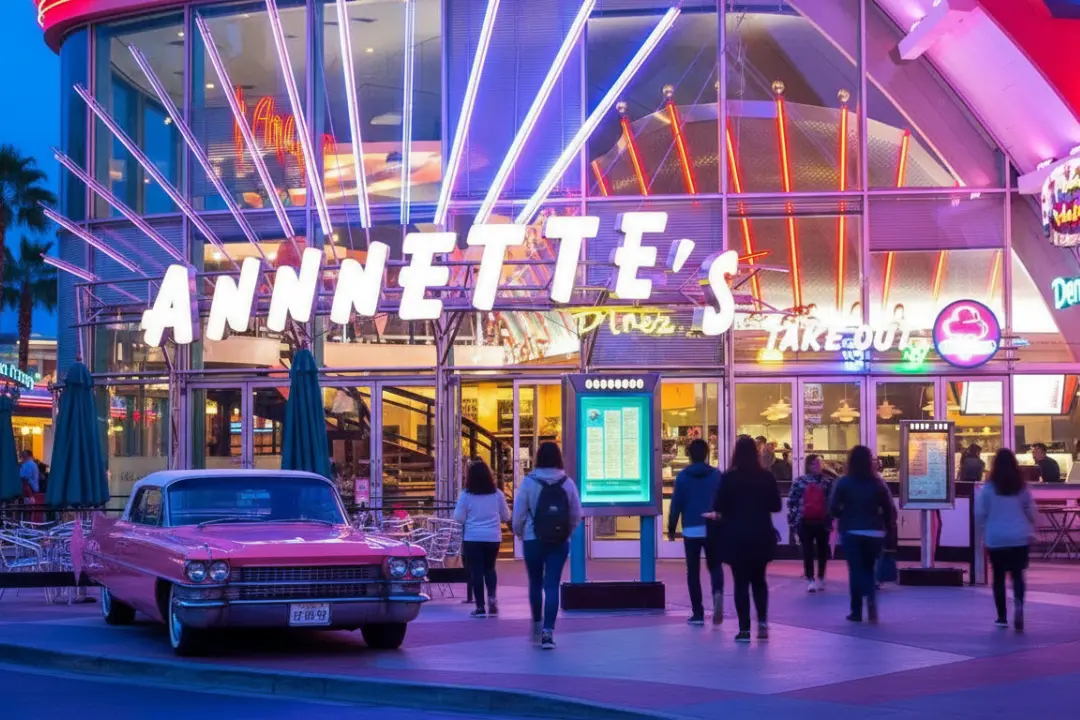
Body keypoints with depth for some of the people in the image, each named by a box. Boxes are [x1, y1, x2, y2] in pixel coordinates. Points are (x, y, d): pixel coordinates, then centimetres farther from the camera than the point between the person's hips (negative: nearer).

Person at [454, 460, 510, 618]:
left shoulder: (466, 495, -9)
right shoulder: (497, 494, -2)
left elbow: (459, 518, -7)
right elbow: (506, 516, 6)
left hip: (473, 538, -2)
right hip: (493, 537, 2)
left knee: (476, 571, 4)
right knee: (489, 568, 20)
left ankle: (480, 607, 3)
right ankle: (492, 596, 0)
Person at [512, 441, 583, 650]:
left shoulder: (529, 482, -8)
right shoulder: (567, 483, -3)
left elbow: (519, 514, -5)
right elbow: (576, 515, 2)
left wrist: (519, 533, 13)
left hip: (533, 540, -1)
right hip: (560, 542, 1)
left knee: (535, 583, 17)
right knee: (552, 586, 0)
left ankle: (537, 625, 30)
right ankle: (548, 631, -9)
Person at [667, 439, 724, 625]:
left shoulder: (683, 476, -1)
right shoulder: (717, 475, 2)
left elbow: (676, 504, -1)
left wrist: (671, 529, 7)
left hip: (691, 530, -1)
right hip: (713, 529, 1)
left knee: (693, 571, 8)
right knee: (715, 566, 16)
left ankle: (698, 613, 5)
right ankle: (718, 593, -16)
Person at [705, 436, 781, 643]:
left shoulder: (729, 478, -9)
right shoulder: (766, 477, -2)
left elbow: (719, 507, -8)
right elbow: (777, 506, 4)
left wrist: (715, 515, 15)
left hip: (736, 537, -2)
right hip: (761, 536, 2)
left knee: (741, 582, 5)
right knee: (759, 579, 18)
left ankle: (744, 629, 3)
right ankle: (762, 622, 4)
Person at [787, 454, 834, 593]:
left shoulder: (828, 482, 2)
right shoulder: (799, 481, 1)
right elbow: (791, 502, 0)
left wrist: (831, 519, -6)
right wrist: (793, 522, -4)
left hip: (822, 522, 1)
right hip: (805, 522, -1)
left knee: (822, 551, 12)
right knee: (808, 552, -1)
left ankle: (821, 579, 26)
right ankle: (811, 580, 2)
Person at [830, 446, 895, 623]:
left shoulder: (844, 483, -6)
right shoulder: (878, 483, 0)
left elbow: (833, 508, -8)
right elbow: (889, 510, 1)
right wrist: (885, 527, 16)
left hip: (851, 532, -2)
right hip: (874, 533, 2)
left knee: (856, 570, 4)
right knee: (868, 570, 16)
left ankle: (857, 611, -3)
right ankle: (871, 596, -9)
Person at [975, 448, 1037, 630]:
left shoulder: (988, 488, -8)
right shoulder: (1022, 487, -2)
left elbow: (980, 513, -5)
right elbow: (1031, 511, 3)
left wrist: (983, 530, 11)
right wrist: (1029, 529, 18)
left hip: (996, 538, -1)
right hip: (1019, 538, 1)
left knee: (999, 576, 10)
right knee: (1017, 574, 8)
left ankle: (1002, 617, 12)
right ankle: (1018, 604, -21)